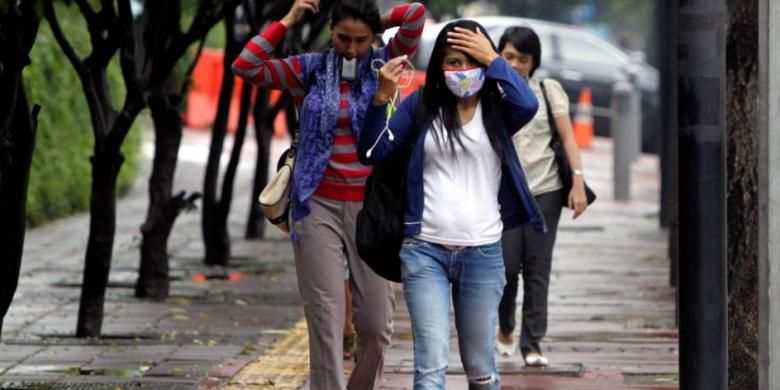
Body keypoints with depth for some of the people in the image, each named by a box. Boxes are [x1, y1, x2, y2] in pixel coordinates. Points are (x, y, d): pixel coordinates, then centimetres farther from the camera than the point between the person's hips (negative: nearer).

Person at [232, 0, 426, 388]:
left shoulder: (383, 63, 4)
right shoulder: (308, 69, 5)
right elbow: (246, 66, -4)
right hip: (319, 206, -1)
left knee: (376, 321, 2)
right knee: (326, 320, -6)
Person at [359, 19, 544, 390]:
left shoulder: (496, 109, 2)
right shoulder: (421, 104, 4)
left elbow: (528, 105, -21)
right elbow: (372, 152, 0)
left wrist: (493, 60, -11)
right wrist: (381, 96, -12)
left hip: (482, 254, 1)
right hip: (424, 251, -1)